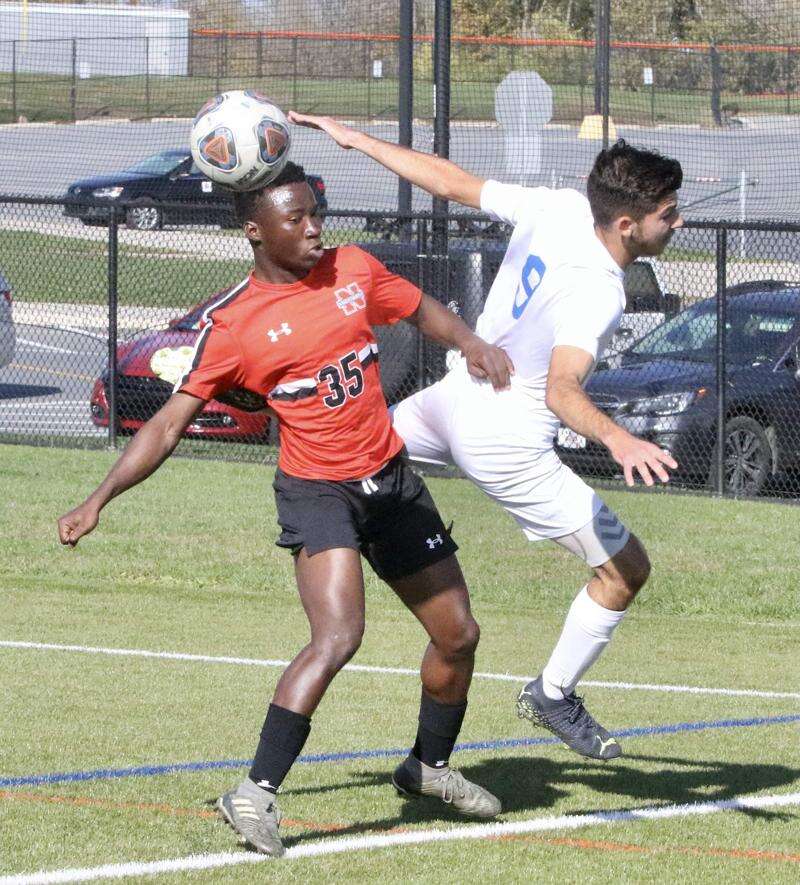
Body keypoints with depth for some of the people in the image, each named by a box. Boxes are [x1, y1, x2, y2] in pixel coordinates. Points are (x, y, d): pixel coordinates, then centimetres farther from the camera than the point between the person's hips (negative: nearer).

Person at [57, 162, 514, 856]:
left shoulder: (354, 270, 0)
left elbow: (422, 309, 18)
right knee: (337, 639, -28)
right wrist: (100, 499, -18)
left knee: (458, 635, 14)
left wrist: (470, 343, -3)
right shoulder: (232, 324, -13)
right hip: (317, 491, -6)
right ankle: (256, 794, -26)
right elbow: (170, 423, -11)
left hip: (392, 480, 6)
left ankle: (430, 766, 39)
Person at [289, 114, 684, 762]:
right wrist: (616, 439, -61)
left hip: (456, 396, 7)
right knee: (627, 569, 5)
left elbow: (449, 181, -2)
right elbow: (561, 389, -45)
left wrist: (357, 139, 8)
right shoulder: (595, 294, -32)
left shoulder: (555, 207, -12)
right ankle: (554, 696, 19)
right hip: (507, 446, -7)